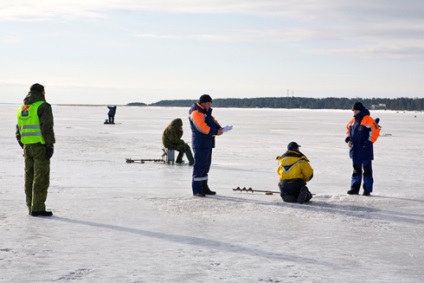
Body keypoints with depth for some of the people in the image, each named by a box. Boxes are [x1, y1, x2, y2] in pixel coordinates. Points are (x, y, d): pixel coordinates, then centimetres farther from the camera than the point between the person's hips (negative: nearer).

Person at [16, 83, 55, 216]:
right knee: (41, 178, -5)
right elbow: (47, 128, -17)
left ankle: (31, 207, 16)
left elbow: (19, 132, 17)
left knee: (30, 177, 12)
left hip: (27, 147, 7)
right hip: (41, 146, -7)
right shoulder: (43, 106, -8)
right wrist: (50, 146, -15)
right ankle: (37, 208, -7)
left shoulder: (21, 108, 15)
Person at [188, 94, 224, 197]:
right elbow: (202, 127, -23)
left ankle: (204, 188, 22)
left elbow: (213, 121, 16)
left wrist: (219, 128, -4)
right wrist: (215, 132, -23)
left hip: (207, 143, 10)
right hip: (200, 143, -10)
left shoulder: (206, 112, 20)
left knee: (206, 165, 15)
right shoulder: (196, 113, -13)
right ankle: (196, 190, -8)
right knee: (199, 166, -10)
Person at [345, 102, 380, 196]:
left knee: (367, 170, 0)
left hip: (365, 150, -7)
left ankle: (367, 189, 4)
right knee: (356, 169, 11)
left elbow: (375, 131, -17)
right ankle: (354, 188, 16)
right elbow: (348, 129, 24)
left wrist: (368, 142, -19)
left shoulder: (368, 120, -12)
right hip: (355, 150, 7)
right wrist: (348, 139, 9)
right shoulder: (353, 120, 12)